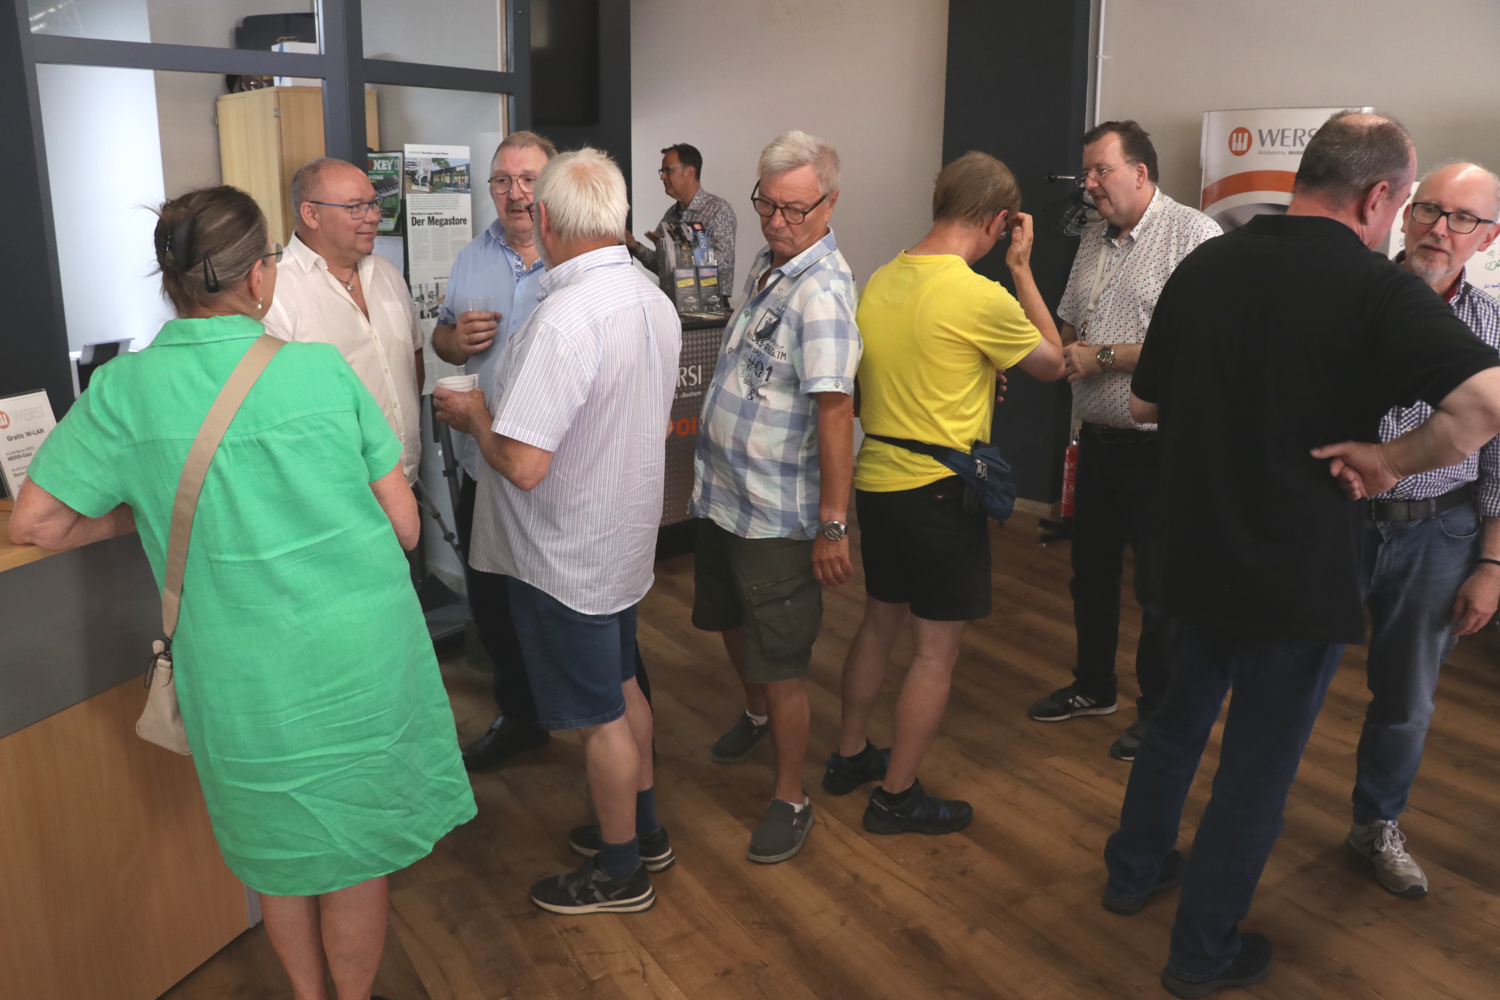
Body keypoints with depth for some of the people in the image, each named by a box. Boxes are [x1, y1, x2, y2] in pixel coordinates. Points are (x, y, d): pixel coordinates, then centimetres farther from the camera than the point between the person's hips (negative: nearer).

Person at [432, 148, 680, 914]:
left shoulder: (565, 317, -29)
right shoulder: (655, 301, 0)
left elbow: (523, 464, -31)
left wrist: (474, 415, -11)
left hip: (567, 555, -9)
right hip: (626, 536, 9)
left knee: (600, 716, 8)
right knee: (620, 687, 24)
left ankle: (620, 873, 28)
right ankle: (643, 830, 43)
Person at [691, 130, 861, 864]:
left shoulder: (821, 293, -22)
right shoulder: (766, 267, 8)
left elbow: (835, 411, -27)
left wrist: (833, 524, -28)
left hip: (776, 514, -9)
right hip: (722, 493, 9)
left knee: (781, 662, 2)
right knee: (730, 618, 27)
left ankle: (791, 800, 19)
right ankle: (757, 715, 53)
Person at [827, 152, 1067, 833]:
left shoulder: (880, 282, 3)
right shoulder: (981, 297, -18)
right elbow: (1051, 363, -1)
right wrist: (1022, 270, 4)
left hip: (876, 479, 8)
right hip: (939, 490, -7)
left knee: (880, 622, 21)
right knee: (937, 648, 6)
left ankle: (849, 757, 35)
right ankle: (897, 796, 17)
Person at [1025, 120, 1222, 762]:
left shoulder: (1194, 236, -13)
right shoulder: (1095, 239, 11)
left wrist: (1102, 357, -18)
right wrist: (1064, 349, -2)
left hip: (1159, 444, -7)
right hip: (1097, 437, 7)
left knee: (1160, 586, 6)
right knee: (1091, 570, 18)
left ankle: (1160, 711, 23)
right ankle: (1093, 686, 36)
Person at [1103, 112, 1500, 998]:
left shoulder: (1204, 266, -1)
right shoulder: (1377, 289, -17)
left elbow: (1145, 404, 8)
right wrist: (1391, 458, -18)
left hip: (1197, 553, 5)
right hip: (1299, 573, -5)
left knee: (1180, 718, 26)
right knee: (1259, 767, 12)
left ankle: (1136, 868, 44)